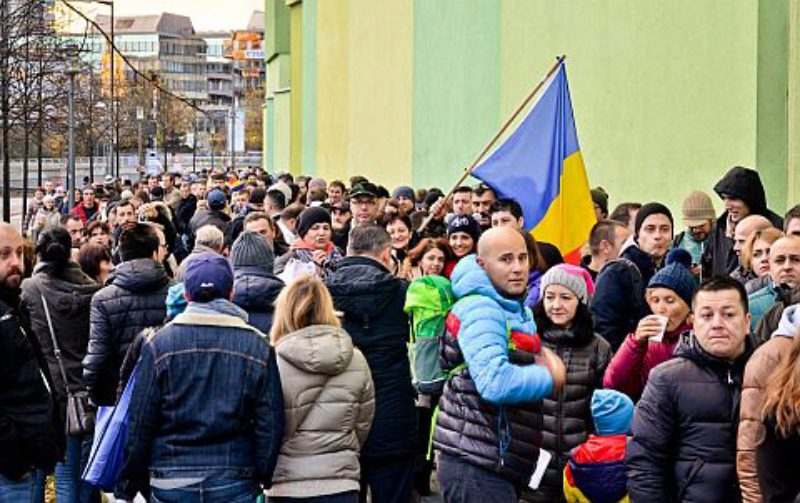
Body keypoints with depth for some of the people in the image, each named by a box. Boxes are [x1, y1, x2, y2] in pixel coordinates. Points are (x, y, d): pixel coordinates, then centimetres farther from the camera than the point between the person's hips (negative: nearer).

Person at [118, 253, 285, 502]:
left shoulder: (159, 343, -3)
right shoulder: (257, 346, 0)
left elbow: (140, 420, -1)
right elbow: (270, 422, 0)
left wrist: (131, 478, 9)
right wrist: (264, 477, 9)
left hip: (171, 482, 0)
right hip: (235, 481, 0)